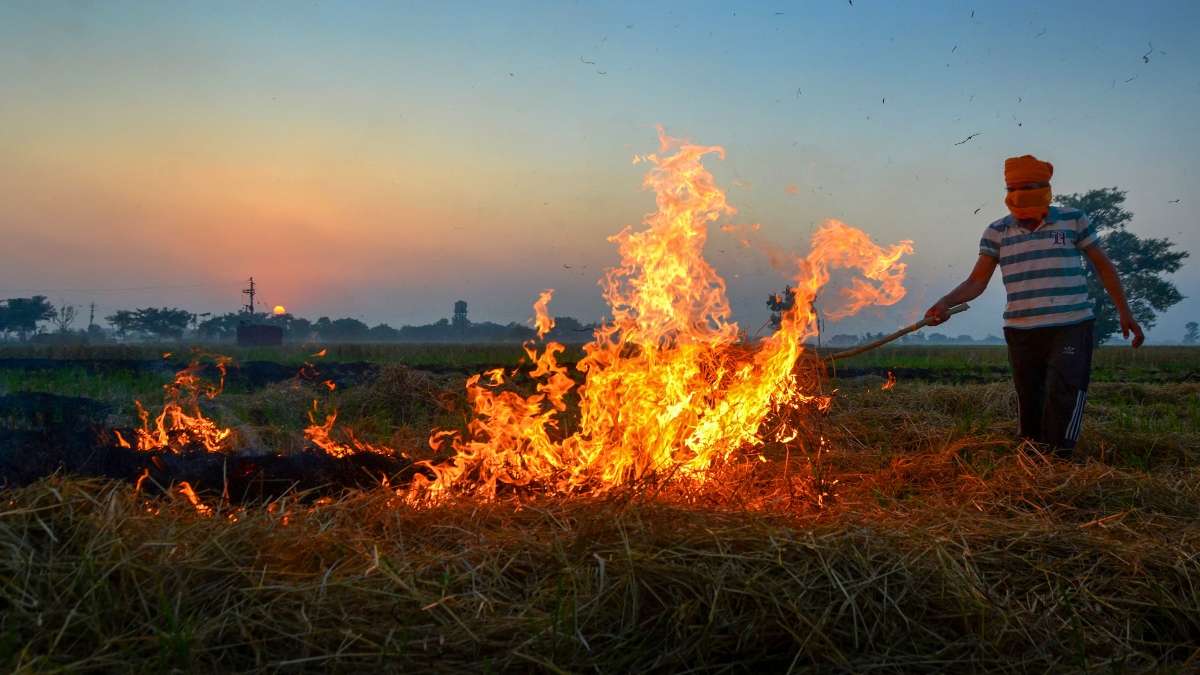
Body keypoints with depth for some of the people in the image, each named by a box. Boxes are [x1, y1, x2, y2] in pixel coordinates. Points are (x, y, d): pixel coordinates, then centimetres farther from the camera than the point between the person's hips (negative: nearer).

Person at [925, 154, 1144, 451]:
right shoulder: (997, 232, 6)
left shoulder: (1072, 220, 3)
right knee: (1030, 411, 10)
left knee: (1062, 406, -14)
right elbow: (977, 281, -1)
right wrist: (946, 303, -19)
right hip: (1021, 332, 2)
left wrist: (1125, 312, 9)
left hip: (1071, 328, -2)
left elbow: (1103, 266, 10)